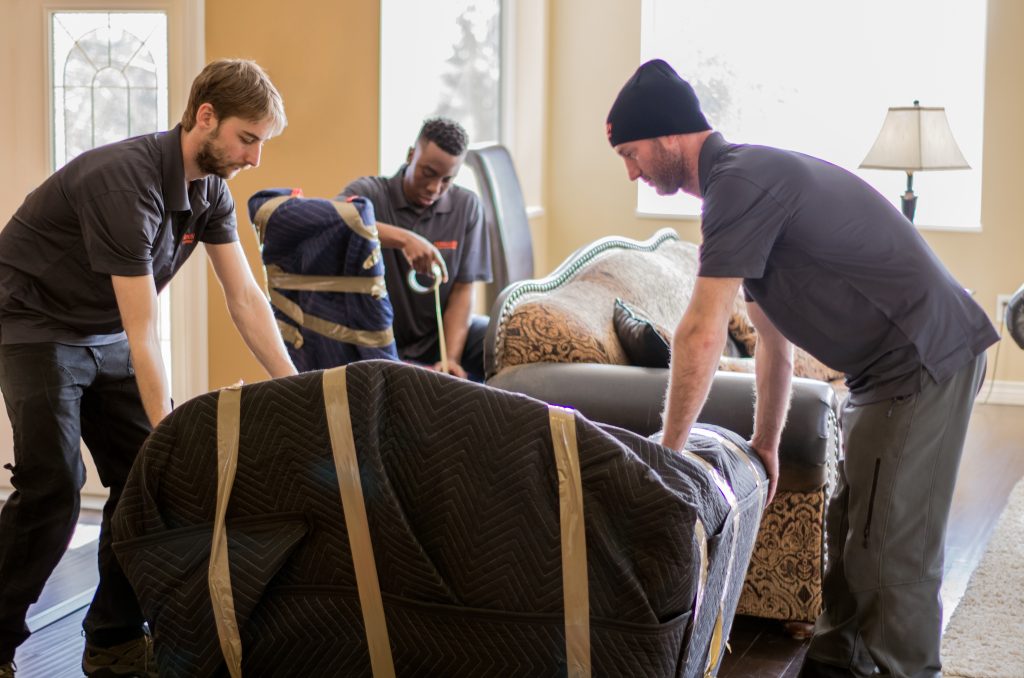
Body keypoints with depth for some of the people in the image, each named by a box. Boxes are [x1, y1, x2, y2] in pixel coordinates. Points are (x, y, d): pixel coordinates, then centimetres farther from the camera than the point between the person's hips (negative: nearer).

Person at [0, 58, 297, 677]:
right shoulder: (125, 182, -30)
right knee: (53, 486, -17)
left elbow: (246, 299, -3)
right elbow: (143, 331, -29)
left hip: (106, 337, 8)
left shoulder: (211, 189, -4)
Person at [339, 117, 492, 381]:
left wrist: (451, 359, -16)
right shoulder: (370, 192, -8)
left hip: (441, 333, 3)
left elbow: (462, 288, -3)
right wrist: (404, 238, -44)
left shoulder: (466, 206, 0)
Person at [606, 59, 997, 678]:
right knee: (851, 531, 17)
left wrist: (668, 450, -14)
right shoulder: (749, 179, 13)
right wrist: (765, 444, 21)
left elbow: (703, 333, -22)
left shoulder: (740, 181, -19)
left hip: (925, 361, -10)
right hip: (895, 365, 10)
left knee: (892, 547, -5)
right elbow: (774, 337, 18)